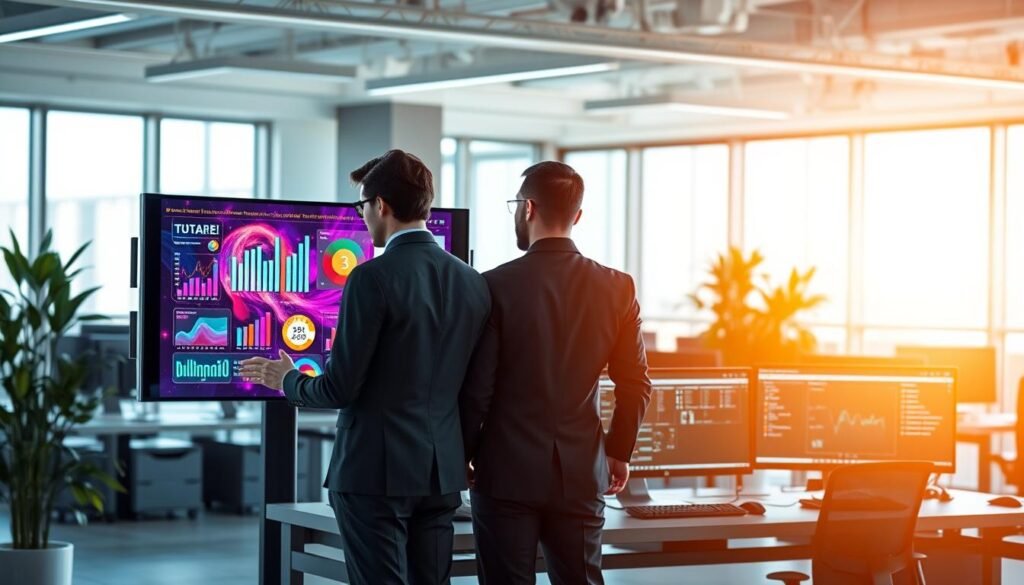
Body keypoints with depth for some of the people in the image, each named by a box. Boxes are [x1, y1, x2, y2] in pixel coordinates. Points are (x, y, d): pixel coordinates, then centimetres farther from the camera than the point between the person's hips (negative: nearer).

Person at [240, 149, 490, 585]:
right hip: (442, 471, 7)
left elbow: (340, 388, -13)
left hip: (375, 471, -6)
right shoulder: (473, 283, 6)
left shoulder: (373, 278, -14)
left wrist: (288, 379, 5)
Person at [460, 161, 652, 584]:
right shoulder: (617, 288, 0)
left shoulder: (497, 286, -10)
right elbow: (635, 383, 3)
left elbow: (476, 386, -9)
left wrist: (462, 456, 4)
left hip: (507, 471, -3)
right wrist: (619, 451, 16)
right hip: (580, 473, 3)